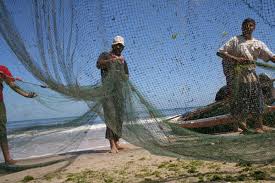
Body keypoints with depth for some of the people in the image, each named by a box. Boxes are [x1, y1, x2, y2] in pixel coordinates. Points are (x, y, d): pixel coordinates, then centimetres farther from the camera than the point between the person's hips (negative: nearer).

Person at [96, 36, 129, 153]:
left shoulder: (123, 60, 22)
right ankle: (112, 144, -14)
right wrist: (111, 60, -28)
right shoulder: (105, 55, 9)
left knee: (119, 116, 3)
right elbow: (98, 64, -12)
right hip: (108, 89, -5)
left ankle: (116, 142, 12)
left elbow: (127, 76, 23)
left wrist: (123, 75, -1)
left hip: (119, 90, 5)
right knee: (110, 115, -13)